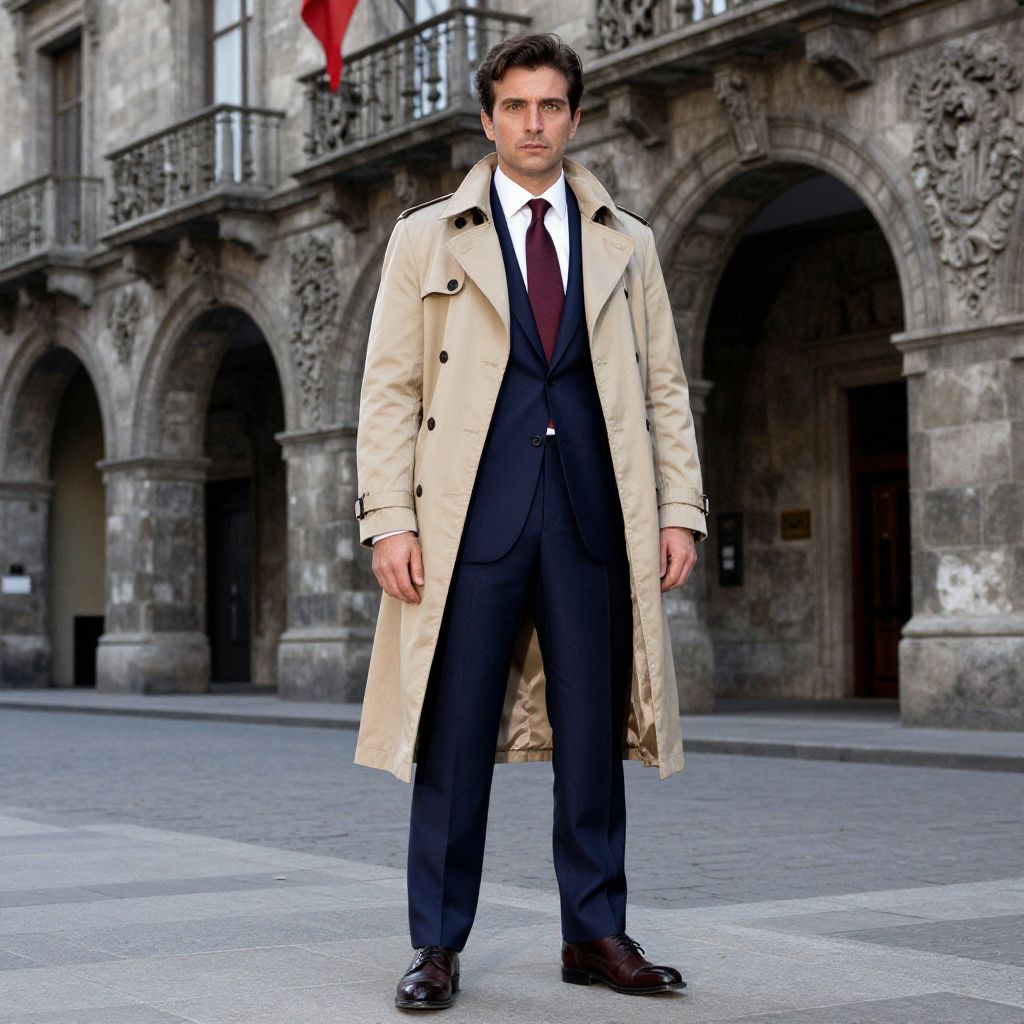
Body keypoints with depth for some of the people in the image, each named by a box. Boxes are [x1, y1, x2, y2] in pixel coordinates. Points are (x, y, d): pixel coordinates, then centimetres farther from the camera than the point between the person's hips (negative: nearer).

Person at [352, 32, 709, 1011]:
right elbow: (389, 387, 5)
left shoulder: (626, 244, 16)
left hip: (595, 517, 2)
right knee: (455, 737, -1)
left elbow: (665, 389, 14)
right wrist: (389, 517, -6)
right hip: (472, 517, -2)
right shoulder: (425, 237, 10)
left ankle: (596, 935, 15)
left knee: (592, 736, 5)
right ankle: (438, 947, 8)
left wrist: (681, 509, 4)